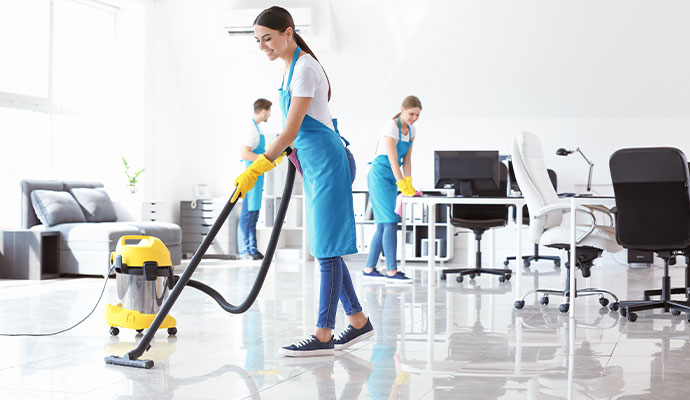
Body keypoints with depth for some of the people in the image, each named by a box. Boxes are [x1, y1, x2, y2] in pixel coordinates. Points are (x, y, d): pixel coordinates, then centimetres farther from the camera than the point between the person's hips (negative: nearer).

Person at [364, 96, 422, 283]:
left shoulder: (411, 131, 10)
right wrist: (404, 186, -24)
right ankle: (391, 271, -16)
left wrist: (409, 184, -2)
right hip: (380, 175, -9)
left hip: (392, 178, 9)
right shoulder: (391, 127, -15)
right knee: (390, 223, -15)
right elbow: (393, 160, -21)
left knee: (384, 225, 7)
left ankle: (369, 268, 12)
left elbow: (407, 160, 9)